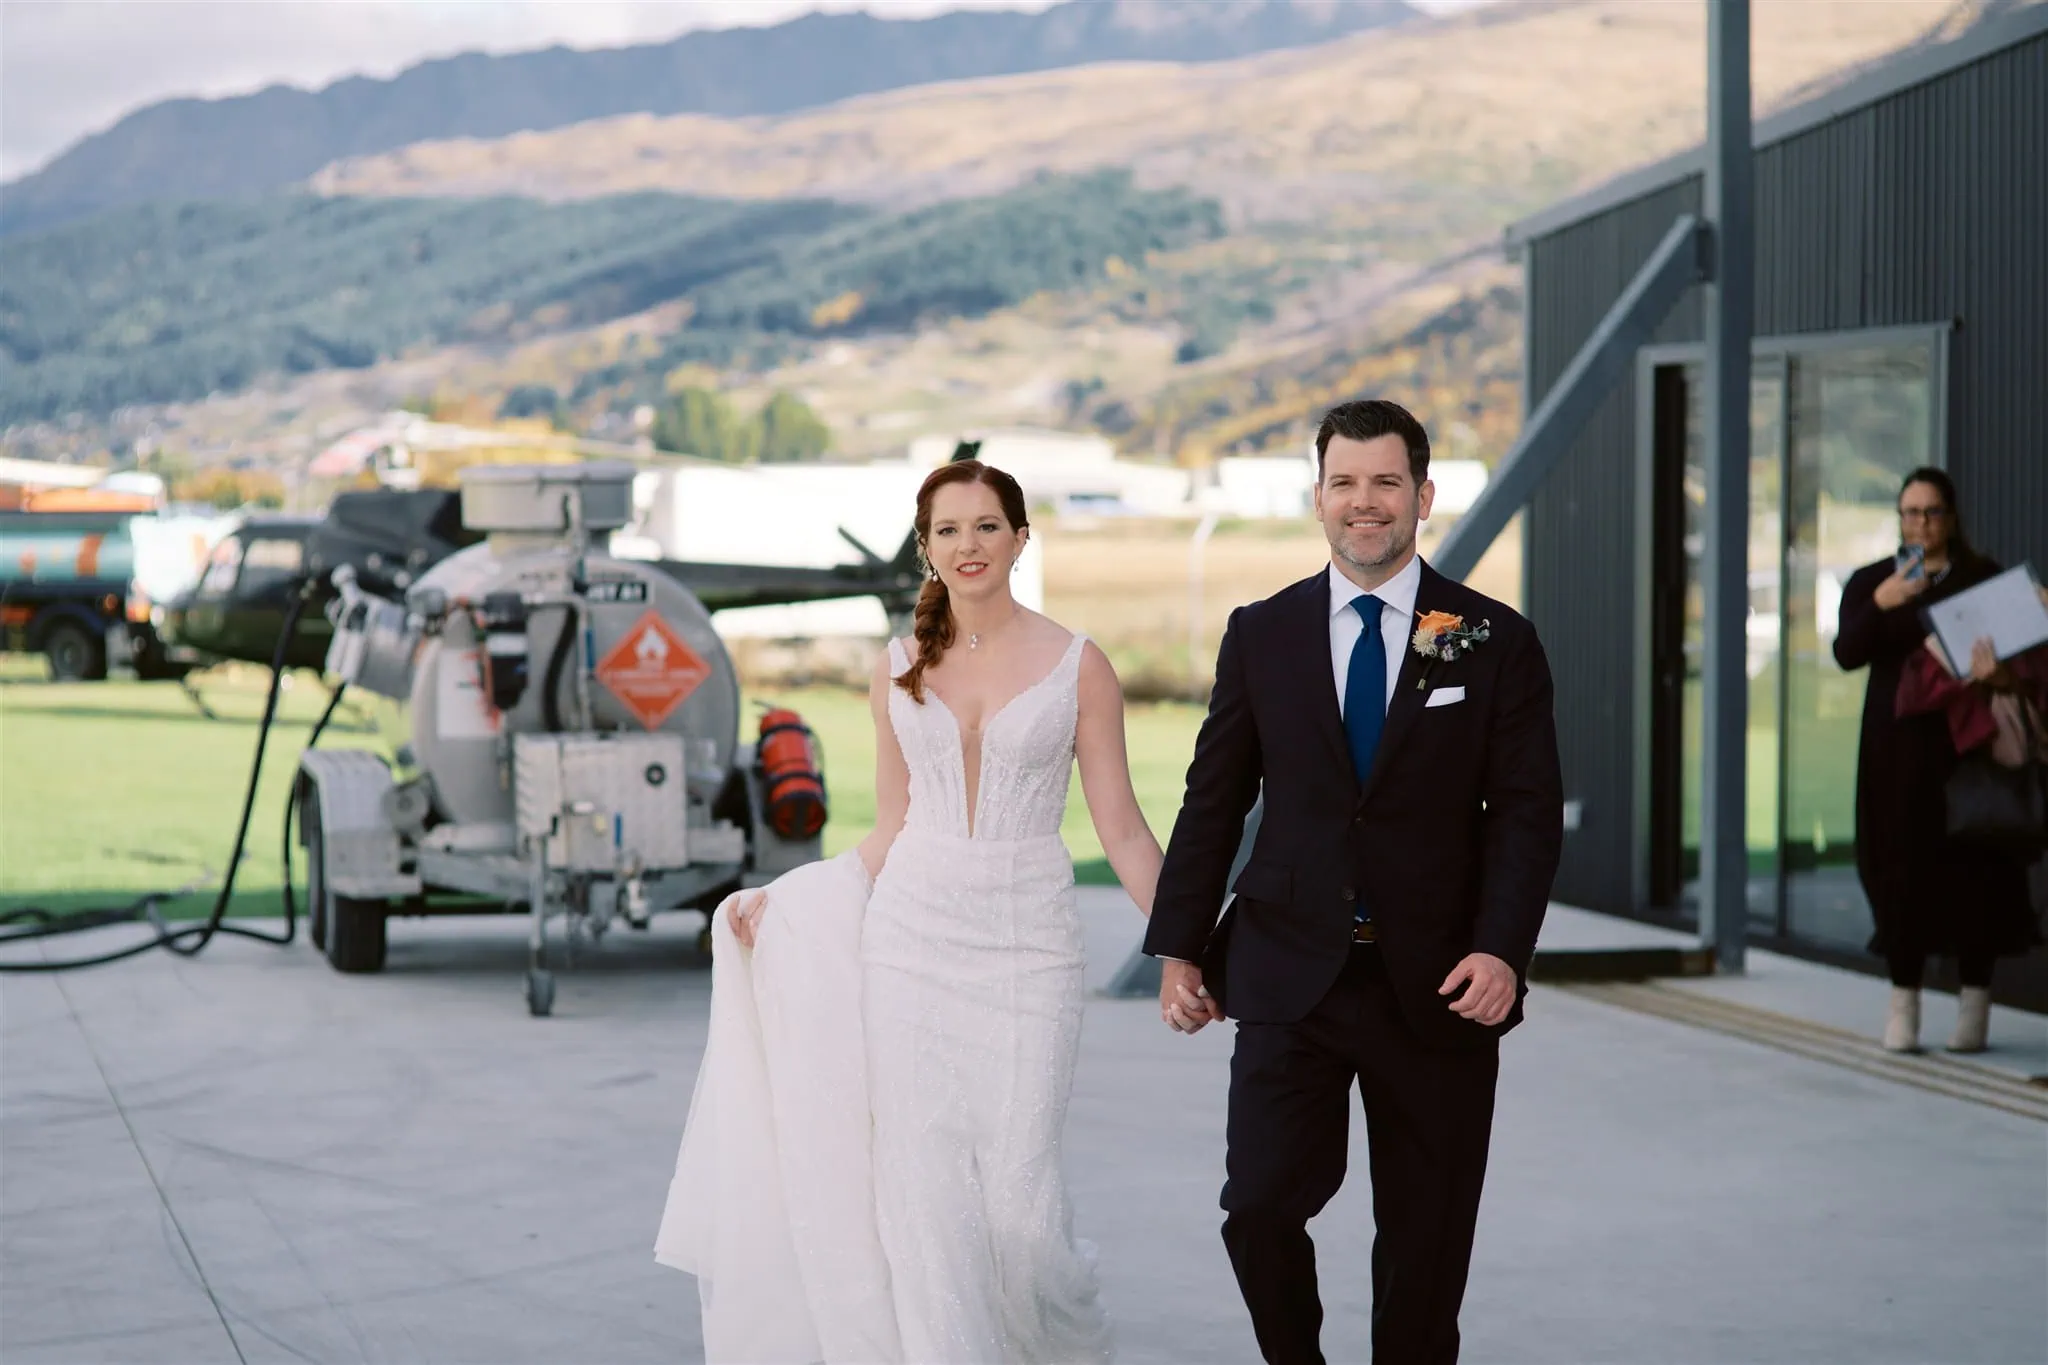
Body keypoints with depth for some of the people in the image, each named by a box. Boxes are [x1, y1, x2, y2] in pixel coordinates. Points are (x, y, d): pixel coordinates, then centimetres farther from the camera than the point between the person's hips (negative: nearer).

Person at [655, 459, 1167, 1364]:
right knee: (924, 1189, -1)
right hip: (913, 936, 3)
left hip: (1027, 947, -3)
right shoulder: (900, 671, 7)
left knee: (1017, 1195, -5)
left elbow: (1122, 829, 1)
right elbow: (891, 829, 14)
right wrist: (785, 907, 8)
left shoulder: (1077, 666, -1)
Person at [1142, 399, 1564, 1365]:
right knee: (1259, 1209, -8)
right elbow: (1213, 801, 8)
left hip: (1436, 985, 0)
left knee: (1424, 1236, 6)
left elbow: (1528, 812, -2)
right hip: (1291, 974, 1)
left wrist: (1502, 949, -15)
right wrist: (1179, 949, 3)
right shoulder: (1260, 634, 6)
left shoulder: (1496, 642, 1)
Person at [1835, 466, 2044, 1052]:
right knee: (1901, 869, -2)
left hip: (1966, 741, -1)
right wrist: (1881, 603, -24)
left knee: (1974, 869, -2)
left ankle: (1974, 1003, 6)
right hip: (1897, 745, 1)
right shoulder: (1870, 582, 8)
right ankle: (1904, 1003, 2)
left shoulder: (1984, 578, 6)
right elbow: (1846, 653, -7)